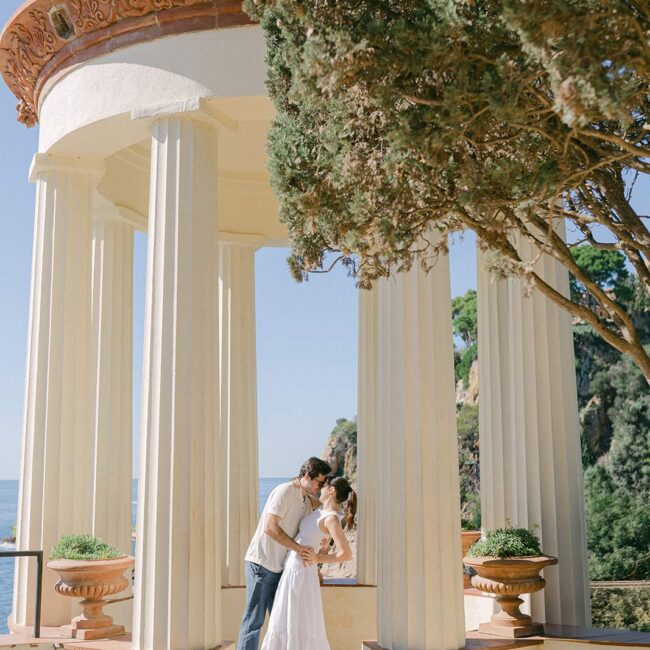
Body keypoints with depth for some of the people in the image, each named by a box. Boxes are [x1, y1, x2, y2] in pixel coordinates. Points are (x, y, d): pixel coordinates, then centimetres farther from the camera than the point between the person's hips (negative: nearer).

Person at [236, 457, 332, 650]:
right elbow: (270, 527, -24)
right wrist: (298, 548, -25)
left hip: (280, 567, 9)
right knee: (254, 619, -4)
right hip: (262, 563, -9)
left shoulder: (307, 501, 12)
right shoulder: (285, 491, -15)